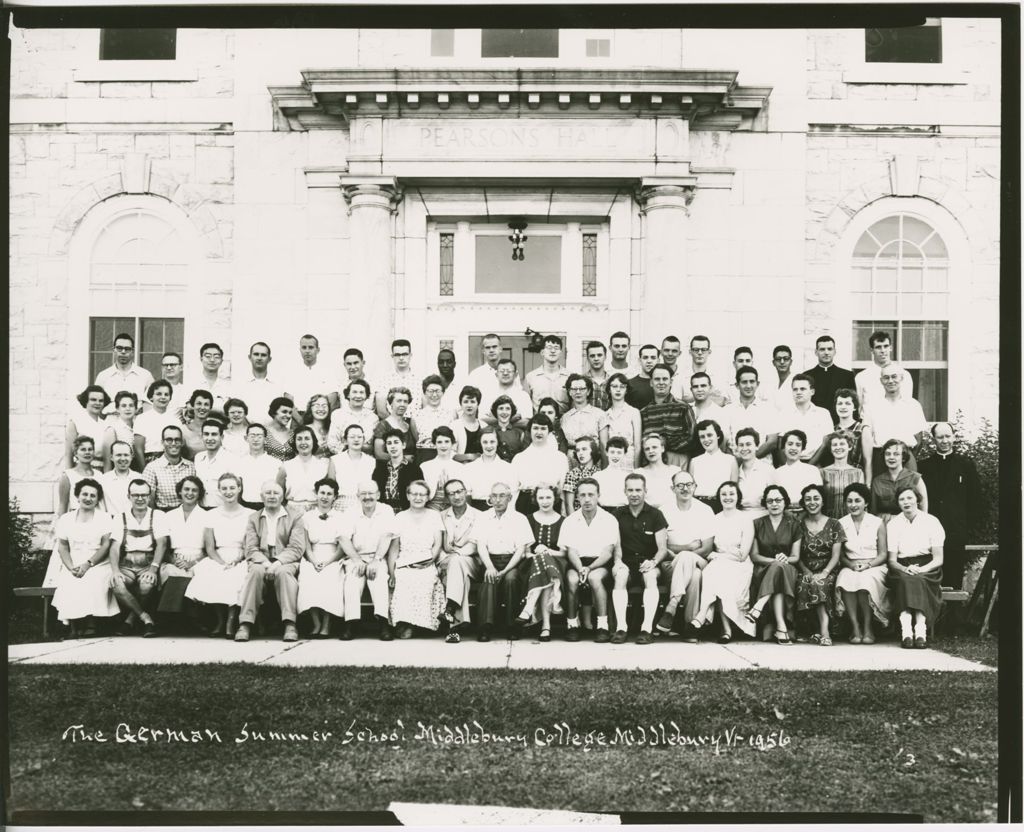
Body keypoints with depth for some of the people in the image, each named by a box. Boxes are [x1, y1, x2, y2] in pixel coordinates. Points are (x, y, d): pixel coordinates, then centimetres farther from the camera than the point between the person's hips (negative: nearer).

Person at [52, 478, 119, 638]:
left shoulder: (105, 518, 9)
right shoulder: (66, 519, 15)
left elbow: (106, 545, 0)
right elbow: (62, 547, 10)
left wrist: (88, 564, -14)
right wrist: (71, 567, -8)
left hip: (98, 565, -2)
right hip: (73, 567, 2)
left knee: (94, 581, -33)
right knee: (68, 583, -30)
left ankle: (90, 623, -24)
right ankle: (74, 625, -22)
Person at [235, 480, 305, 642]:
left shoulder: (295, 518, 11)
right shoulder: (253, 518, 17)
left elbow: (296, 548, -1)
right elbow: (251, 549, 5)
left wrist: (277, 563, -18)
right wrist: (265, 562, -16)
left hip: (285, 563, -1)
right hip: (261, 562, 1)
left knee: (283, 572, -36)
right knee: (255, 571, -34)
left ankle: (289, 625, -39)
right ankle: (245, 624, -36)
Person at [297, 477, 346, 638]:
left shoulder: (339, 517, 12)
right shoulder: (307, 516, 16)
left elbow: (342, 547, 4)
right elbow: (306, 546, 8)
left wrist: (326, 562, -12)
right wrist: (314, 562, -11)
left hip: (333, 560, -1)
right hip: (312, 560, 1)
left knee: (330, 580, -33)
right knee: (309, 580, -32)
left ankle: (326, 625, -28)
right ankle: (316, 624, -26)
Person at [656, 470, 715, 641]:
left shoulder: (705, 510, 6)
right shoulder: (665, 511, 5)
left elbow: (707, 548, -1)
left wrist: (679, 552, -14)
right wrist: (690, 546, -9)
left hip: (699, 562, 0)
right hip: (670, 564, 0)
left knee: (686, 558, -36)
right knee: (695, 575, -33)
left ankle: (671, 609, -34)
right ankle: (691, 625, -32)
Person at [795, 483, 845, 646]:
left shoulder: (834, 525, 8)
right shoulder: (799, 526, 10)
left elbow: (835, 555, 0)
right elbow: (796, 555, 6)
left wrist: (824, 573, -16)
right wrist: (806, 571, -12)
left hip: (828, 572, -1)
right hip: (806, 571, 1)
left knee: (821, 583, -34)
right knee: (806, 583, -32)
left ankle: (822, 632, -39)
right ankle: (824, 632, -32)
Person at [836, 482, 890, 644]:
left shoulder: (877, 523, 6)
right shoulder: (841, 524, 9)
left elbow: (883, 554, 4)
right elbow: (840, 554, 7)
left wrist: (868, 564, -14)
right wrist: (850, 564, -13)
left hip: (874, 567, -1)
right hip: (850, 567, 1)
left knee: (865, 579, -36)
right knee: (846, 579, -35)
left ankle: (867, 627, -23)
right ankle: (854, 627, -31)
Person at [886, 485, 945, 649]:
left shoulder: (931, 522, 4)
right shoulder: (893, 524, 8)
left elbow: (938, 559, -1)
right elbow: (892, 560, 4)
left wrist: (921, 569, -20)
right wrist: (905, 569, -18)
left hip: (927, 569, -1)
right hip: (902, 568, 1)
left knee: (918, 580, -35)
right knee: (904, 579, -34)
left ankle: (920, 631, -43)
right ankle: (906, 630, -45)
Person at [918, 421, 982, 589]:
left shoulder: (965, 464, 8)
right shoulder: (923, 466, 9)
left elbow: (976, 497, 8)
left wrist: (967, 523, 2)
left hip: (957, 532, 0)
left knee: (955, 577, 1)